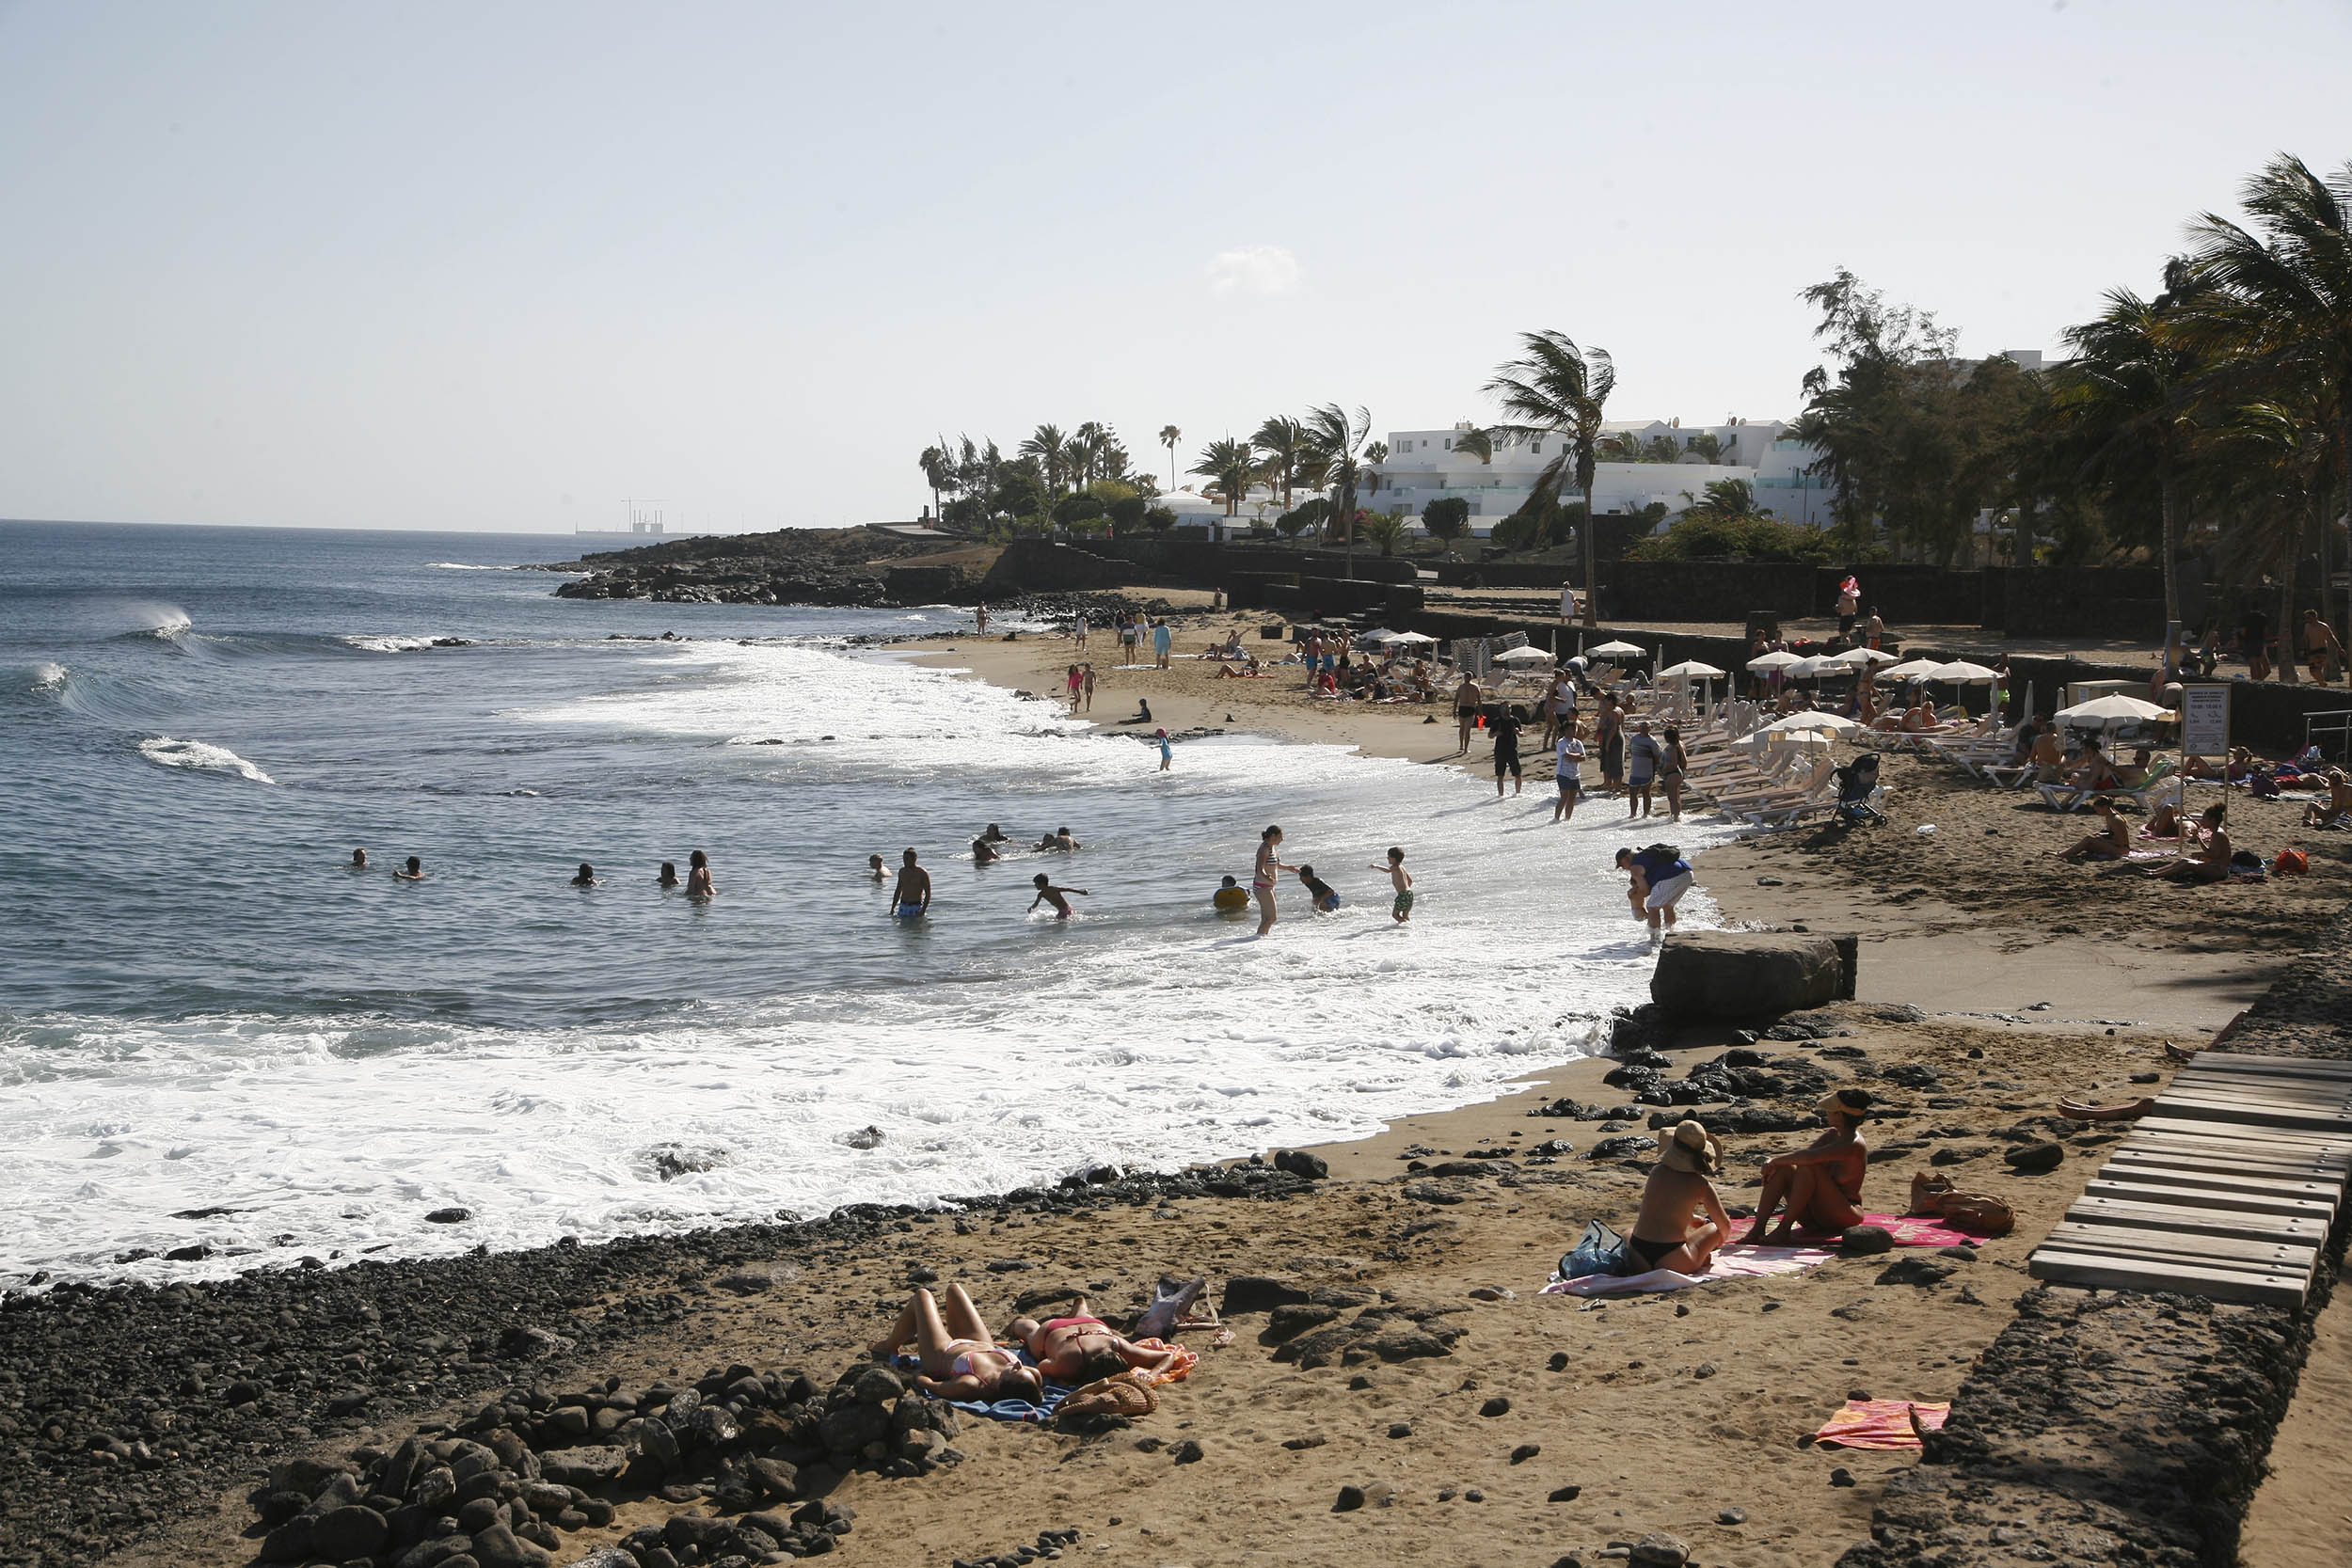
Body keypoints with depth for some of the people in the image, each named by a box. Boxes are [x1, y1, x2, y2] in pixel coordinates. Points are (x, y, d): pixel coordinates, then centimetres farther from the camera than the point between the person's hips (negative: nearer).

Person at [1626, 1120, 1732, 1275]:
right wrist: (1718, 1243, 32)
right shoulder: (1701, 1184, -3)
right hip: (1673, 1261, -4)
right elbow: (1725, 1226, 8)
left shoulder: (1656, 1172, 8)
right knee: (1714, 1227, 23)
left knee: (1628, 1234, 41)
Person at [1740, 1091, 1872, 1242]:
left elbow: (1809, 1156, -32)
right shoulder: (1833, 1134, 9)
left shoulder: (1854, 1146, -21)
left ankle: (1784, 1228, -23)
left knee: (1808, 1167, -30)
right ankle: (1757, 1230, -19)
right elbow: (1805, 1152, 3)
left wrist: (1776, 1160, -22)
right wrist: (1774, 1161, -14)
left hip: (1844, 1217, -9)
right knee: (1783, 1168, -9)